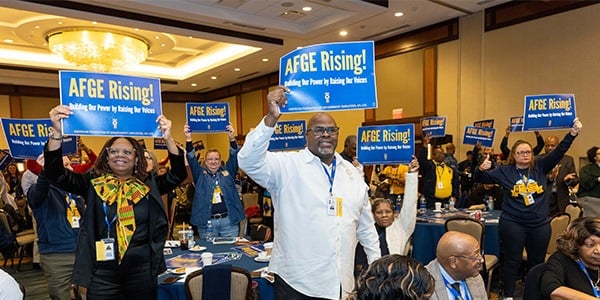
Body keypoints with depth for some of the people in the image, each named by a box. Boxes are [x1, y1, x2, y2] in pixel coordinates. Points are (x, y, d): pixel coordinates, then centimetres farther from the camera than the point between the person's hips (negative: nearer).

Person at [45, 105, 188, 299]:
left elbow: (178, 174, -10)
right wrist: (57, 132, -26)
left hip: (142, 269, 1)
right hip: (103, 271, -1)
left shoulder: (148, 184, 1)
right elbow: (56, 173, -10)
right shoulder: (93, 183, 1)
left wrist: (167, 139, -25)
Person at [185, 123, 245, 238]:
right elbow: (191, 159, -4)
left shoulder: (227, 172, 8)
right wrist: (188, 139, -18)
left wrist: (232, 139, -20)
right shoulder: (200, 174, 7)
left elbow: (234, 156, -4)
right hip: (206, 222, 0)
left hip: (229, 220, 1)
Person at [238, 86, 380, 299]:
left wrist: (377, 265, 14)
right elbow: (249, 161, -25)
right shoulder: (287, 165, -8)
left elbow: (366, 226, 14)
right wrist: (271, 119, -35)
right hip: (296, 281, -4)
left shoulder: (351, 172, 8)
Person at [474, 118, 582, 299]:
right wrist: (481, 168, -26)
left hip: (540, 224, 3)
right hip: (512, 224, -3)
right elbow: (479, 179, -3)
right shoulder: (504, 171, -2)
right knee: (512, 261, 5)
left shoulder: (540, 167, 3)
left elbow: (559, 151, -6)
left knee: (537, 262, 17)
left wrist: (572, 134, -19)